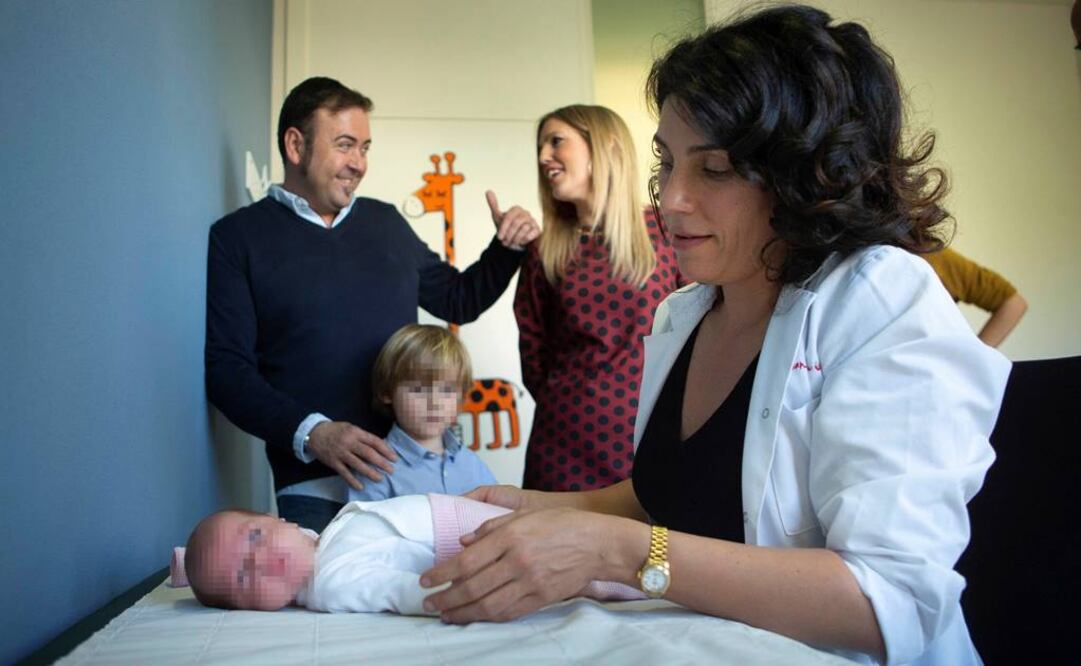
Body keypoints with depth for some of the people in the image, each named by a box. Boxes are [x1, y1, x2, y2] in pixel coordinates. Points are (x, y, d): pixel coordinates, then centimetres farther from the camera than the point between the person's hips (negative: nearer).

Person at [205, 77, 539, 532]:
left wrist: (507, 248, 6)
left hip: (417, 471, 4)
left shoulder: (385, 222, 12)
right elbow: (226, 367, -7)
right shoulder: (238, 237, 0)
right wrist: (311, 433, -21)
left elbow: (457, 300, 22)